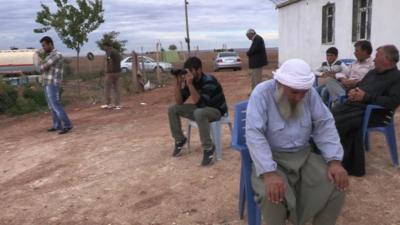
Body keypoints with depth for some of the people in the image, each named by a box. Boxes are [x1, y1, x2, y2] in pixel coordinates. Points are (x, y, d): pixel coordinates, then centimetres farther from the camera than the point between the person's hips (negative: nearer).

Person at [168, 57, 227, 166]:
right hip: (201, 108, 8)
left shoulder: (209, 81, -27)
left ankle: (208, 148, -27)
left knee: (199, 113, -41)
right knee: (173, 109, -3)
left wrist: (190, 84, -39)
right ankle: (180, 140, 10)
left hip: (216, 110, -7)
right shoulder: (189, 80, -6)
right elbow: (179, 102, -7)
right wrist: (178, 83, -19)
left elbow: (200, 103, -36)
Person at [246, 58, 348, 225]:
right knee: (272, 195, -31)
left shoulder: (310, 93, -4)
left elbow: (325, 125, -1)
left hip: (304, 154, 5)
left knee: (337, 185, -14)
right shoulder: (262, 94, -18)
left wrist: (334, 160, -15)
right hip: (272, 157, -4)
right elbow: (254, 135, -25)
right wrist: (269, 173, -36)